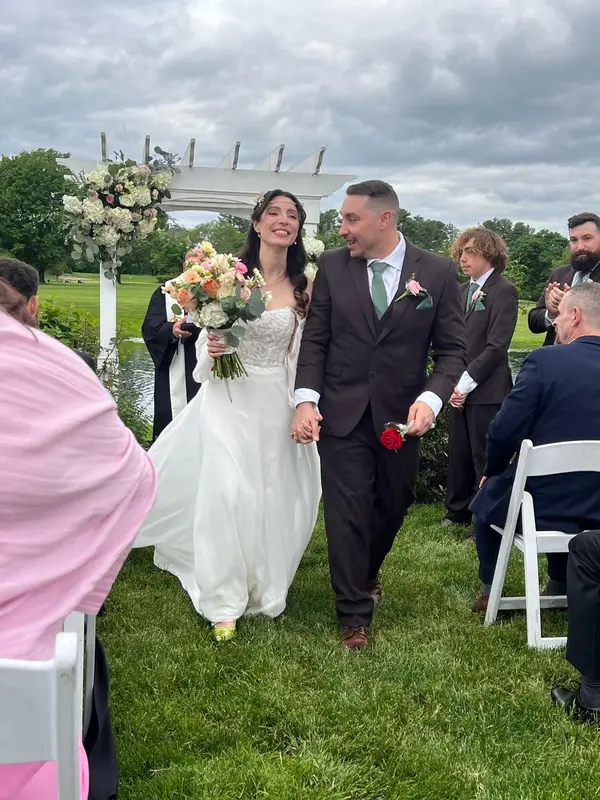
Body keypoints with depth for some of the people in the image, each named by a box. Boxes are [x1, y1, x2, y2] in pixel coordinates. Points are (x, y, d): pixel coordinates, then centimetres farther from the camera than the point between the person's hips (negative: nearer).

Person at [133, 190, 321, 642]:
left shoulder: (304, 287, -2)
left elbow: (302, 354, 1)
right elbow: (208, 333, 4)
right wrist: (210, 349, -18)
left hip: (276, 402, 2)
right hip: (230, 397, -1)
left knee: (272, 495, 10)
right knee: (227, 491, -6)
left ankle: (261, 586, 32)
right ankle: (224, 600, 10)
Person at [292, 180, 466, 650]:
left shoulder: (438, 273, -5)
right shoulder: (332, 266, -1)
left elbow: (452, 349, -2)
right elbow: (316, 339, 1)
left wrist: (431, 399, -18)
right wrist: (306, 400, -10)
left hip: (402, 416, 1)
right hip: (342, 413, -1)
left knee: (393, 505, 18)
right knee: (347, 513, -1)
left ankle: (367, 572, 48)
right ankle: (354, 615, 14)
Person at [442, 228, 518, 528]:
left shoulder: (503, 291, -8)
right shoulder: (462, 291, 14)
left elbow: (496, 347, -14)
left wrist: (465, 383, -14)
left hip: (487, 391, -7)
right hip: (460, 389, 7)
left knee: (485, 458, -1)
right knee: (458, 454, 13)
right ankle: (458, 511, 28)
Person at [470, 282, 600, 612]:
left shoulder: (545, 360, -19)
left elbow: (503, 433, -18)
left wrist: (491, 470, 4)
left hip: (541, 505, -4)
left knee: (487, 496, 28)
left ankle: (490, 591, 33)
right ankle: (560, 588, 39)